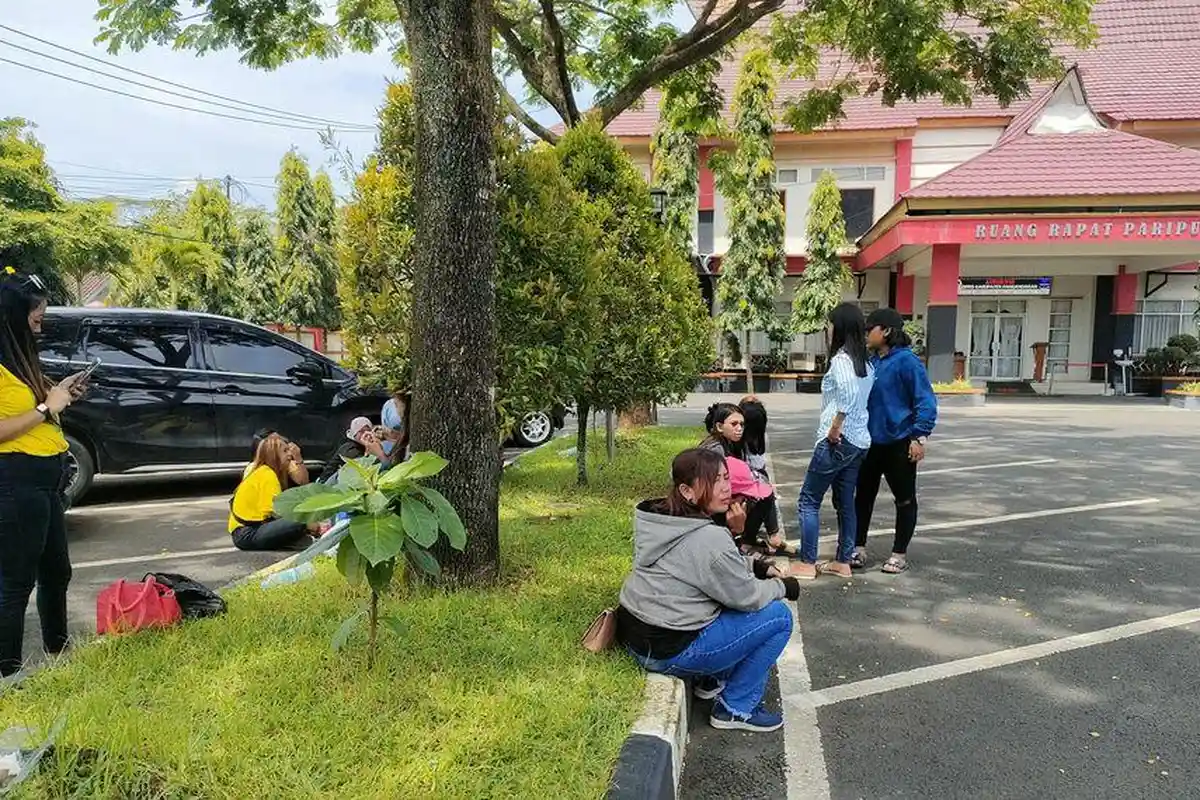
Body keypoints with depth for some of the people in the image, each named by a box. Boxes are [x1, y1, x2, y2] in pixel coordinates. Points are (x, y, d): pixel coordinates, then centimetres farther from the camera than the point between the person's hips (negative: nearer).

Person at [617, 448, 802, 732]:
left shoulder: (663, 520, 3)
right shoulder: (709, 539, -24)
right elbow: (748, 597, -12)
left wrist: (753, 566, 7)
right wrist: (783, 586, 7)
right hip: (666, 652, -9)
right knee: (778, 616, -2)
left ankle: (716, 680, 28)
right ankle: (737, 710, 8)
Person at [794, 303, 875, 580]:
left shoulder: (841, 359, -14)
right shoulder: (865, 362, 11)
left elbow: (848, 392, -31)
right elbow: (863, 396, 10)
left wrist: (835, 427, -23)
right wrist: (841, 427, 8)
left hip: (839, 441, -8)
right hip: (859, 441, 8)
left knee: (809, 500, 0)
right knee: (845, 502, 13)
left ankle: (807, 564, 3)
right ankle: (843, 562, 19)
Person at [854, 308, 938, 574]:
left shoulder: (907, 361, -15)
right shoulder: (870, 363, 5)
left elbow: (925, 402, -15)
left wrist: (919, 437, -20)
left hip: (899, 444, -7)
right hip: (871, 442, 7)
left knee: (904, 500, 10)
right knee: (863, 496, 13)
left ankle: (899, 554, 21)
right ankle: (858, 548, 25)